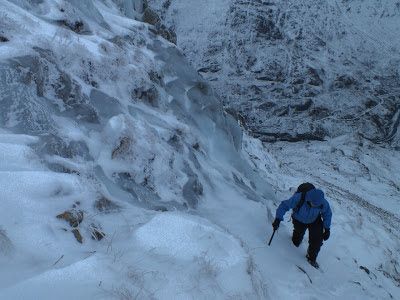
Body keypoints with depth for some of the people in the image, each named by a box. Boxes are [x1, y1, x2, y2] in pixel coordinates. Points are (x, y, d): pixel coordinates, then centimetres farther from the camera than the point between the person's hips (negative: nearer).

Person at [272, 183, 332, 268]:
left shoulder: (323, 203, -32)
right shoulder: (298, 198, -41)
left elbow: (327, 214, -9)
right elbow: (284, 205, -28)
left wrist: (327, 229, -7)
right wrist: (278, 219, -36)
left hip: (315, 221, 1)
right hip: (299, 220, -1)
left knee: (317, 239, -13)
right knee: (296, 243, 11)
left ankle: (311, 258, 12)